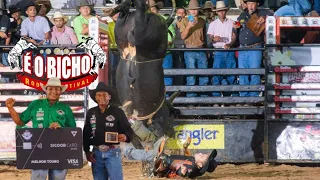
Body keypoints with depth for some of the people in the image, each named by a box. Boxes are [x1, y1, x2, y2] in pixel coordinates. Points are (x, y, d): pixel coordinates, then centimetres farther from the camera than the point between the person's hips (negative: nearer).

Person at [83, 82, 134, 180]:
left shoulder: (117, 112, 0)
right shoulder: (91, 113, 10)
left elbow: (129, 130, -1)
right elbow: (86, 134, 15)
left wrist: (125, 137, -24)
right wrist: (87, 151, 6)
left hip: (112, 152, -4)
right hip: (97, 153, 4)